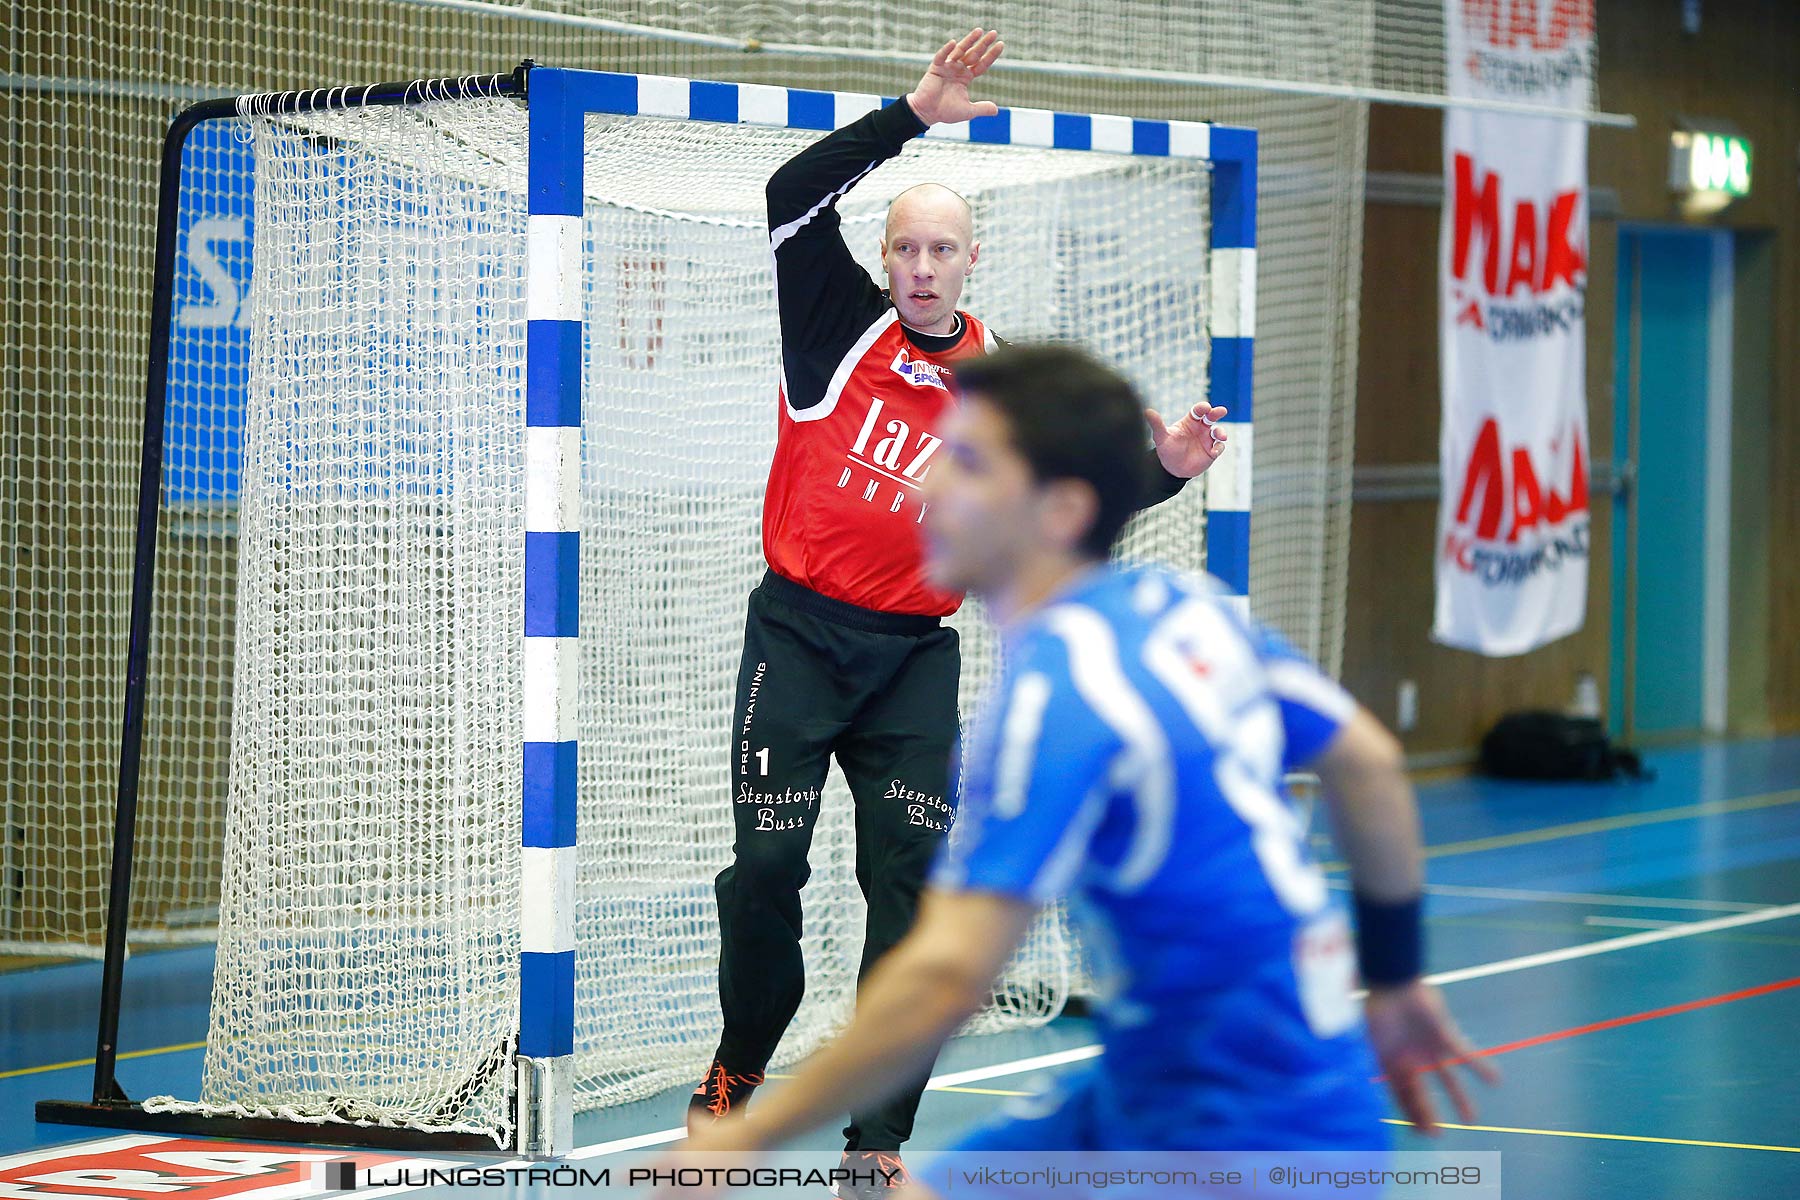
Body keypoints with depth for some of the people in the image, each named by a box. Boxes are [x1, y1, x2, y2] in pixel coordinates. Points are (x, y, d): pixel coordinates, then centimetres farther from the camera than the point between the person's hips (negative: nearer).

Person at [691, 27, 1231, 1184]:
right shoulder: (841, 326, -1)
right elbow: (794, 197, -12)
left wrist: (1163, 471, -13)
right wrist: (911, 117, -18)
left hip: (913, 658, 2)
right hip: (800, 634, -2)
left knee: (911, 885, -5)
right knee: (766, 868, -7)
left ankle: (878, 1143, -2)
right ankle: (740, 1071, 18)